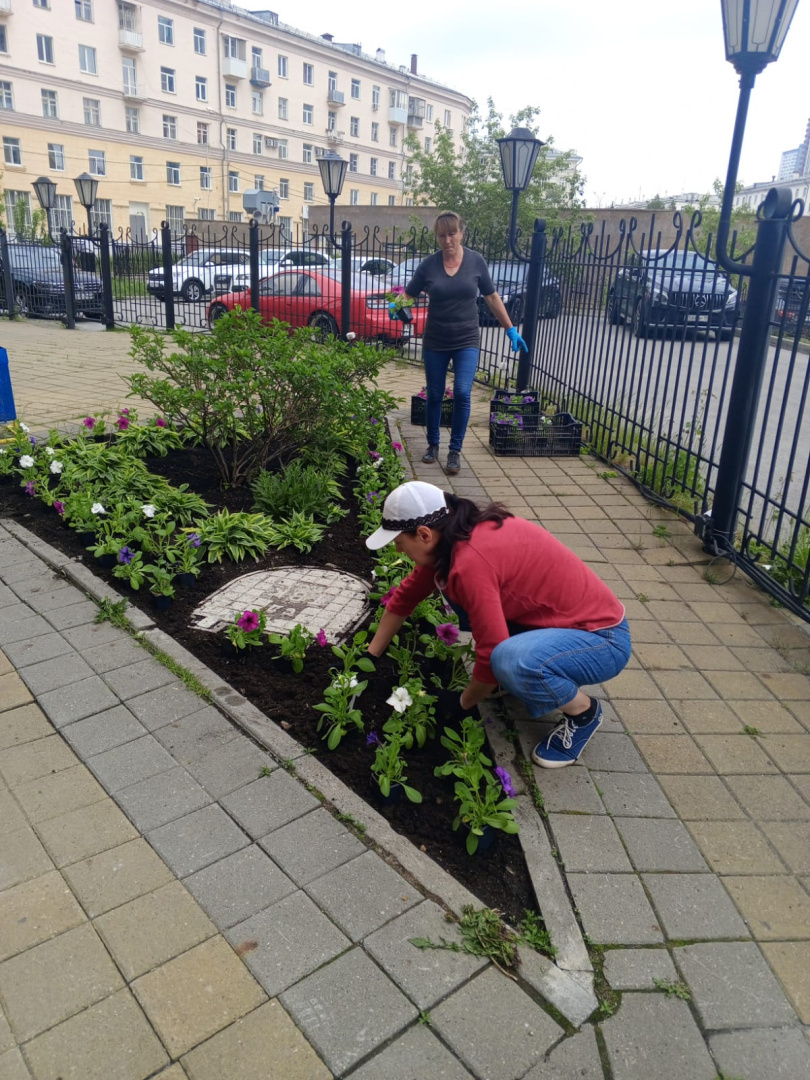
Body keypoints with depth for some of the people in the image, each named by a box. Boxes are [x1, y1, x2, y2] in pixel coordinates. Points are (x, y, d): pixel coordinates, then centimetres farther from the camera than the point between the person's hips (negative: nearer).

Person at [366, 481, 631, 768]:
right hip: (558, 618, 8)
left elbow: (492, 654, -25)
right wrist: (371, 655, 18)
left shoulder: (471, 561, -30)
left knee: (510, 661, -38)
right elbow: (408, 594, 11)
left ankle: (583, 710, -6)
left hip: (602, 637, -8)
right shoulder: (452, 536, -3)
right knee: (448, 582, 3)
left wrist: (462, 703, -7)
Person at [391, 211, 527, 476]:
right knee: (434, 396, 8)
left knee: (462, 393, -14)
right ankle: (432, 445, 29)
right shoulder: (428, 264, -4)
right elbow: (408, 295, 5)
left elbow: (492, 298, 5)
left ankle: (455, 451, 0)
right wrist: (396, 306, -18)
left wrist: (511, 330, 5)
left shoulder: (476, 261, -3)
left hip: (467, 341, -1)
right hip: (435, 343, 1)